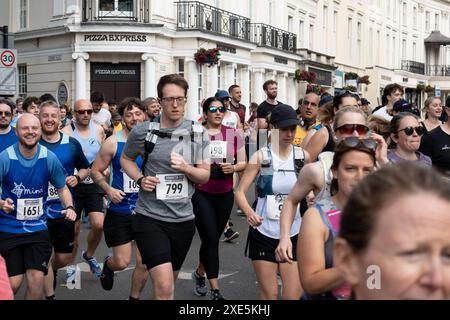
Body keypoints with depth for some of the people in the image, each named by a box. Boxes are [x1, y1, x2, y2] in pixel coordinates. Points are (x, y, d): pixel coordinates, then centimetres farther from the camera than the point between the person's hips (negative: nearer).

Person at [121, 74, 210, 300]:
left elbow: (205, 176, 2)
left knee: (168, 282, 20)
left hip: (184, 219, 4)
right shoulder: (143, 131, -7)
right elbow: (126, 159, 10)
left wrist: (185, 168, -18)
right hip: (150, 217, -3)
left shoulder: (198, 133, 0)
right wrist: (140, 179, -9)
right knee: (164, 286, -15)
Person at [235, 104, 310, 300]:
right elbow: (240, 192, -11)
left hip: (293, 234, 2)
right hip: (263, 233, -1)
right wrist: (248, 211, -29)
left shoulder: (303, 156, -1)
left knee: (294, 295, 1)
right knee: (269, 295, 6)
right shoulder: (261, 156, -6)